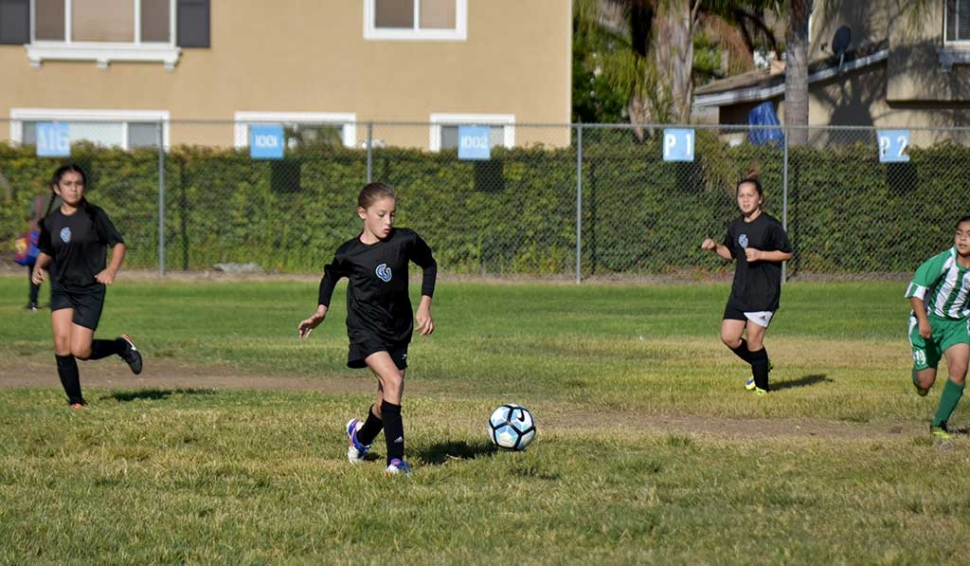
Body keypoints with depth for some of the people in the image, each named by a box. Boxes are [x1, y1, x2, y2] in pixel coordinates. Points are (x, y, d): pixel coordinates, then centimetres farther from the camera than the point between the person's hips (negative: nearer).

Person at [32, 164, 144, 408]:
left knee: (80, 350, -11)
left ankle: (122, 345, 19)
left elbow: (118, 244, -1)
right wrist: (39, 267, -2)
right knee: (61, 345, -13)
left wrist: (111, 269, -19)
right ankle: (76, 401, 1)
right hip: (61, 289, 4)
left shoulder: (94, 216, -6)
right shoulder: (51, 221, 5)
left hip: (90, 290, -4)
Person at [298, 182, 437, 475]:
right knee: (392, 380, -25)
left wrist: (425, 306, 5)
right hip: (366, 328, -3)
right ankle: (396, 459, -24)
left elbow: (429, 265, 11)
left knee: (388, 400, 8)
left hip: (399, 328, 3)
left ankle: (361, 434, 43)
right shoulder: (349, 253, -8)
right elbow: (330, 276, 15)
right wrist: (321, 310, 6)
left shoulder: (405, 241, -8)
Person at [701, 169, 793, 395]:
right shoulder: (736, 226, 10)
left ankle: (762, 387, 9)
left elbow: (786, 253, -8)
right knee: (729, 337, 1)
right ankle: (761, 366, 25)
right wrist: (715, 247, 5)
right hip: (739, 291, 7)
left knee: (754, 340, -7)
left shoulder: (770, 225, -10)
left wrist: (760, 255, -18)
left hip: (764, 293, -7)